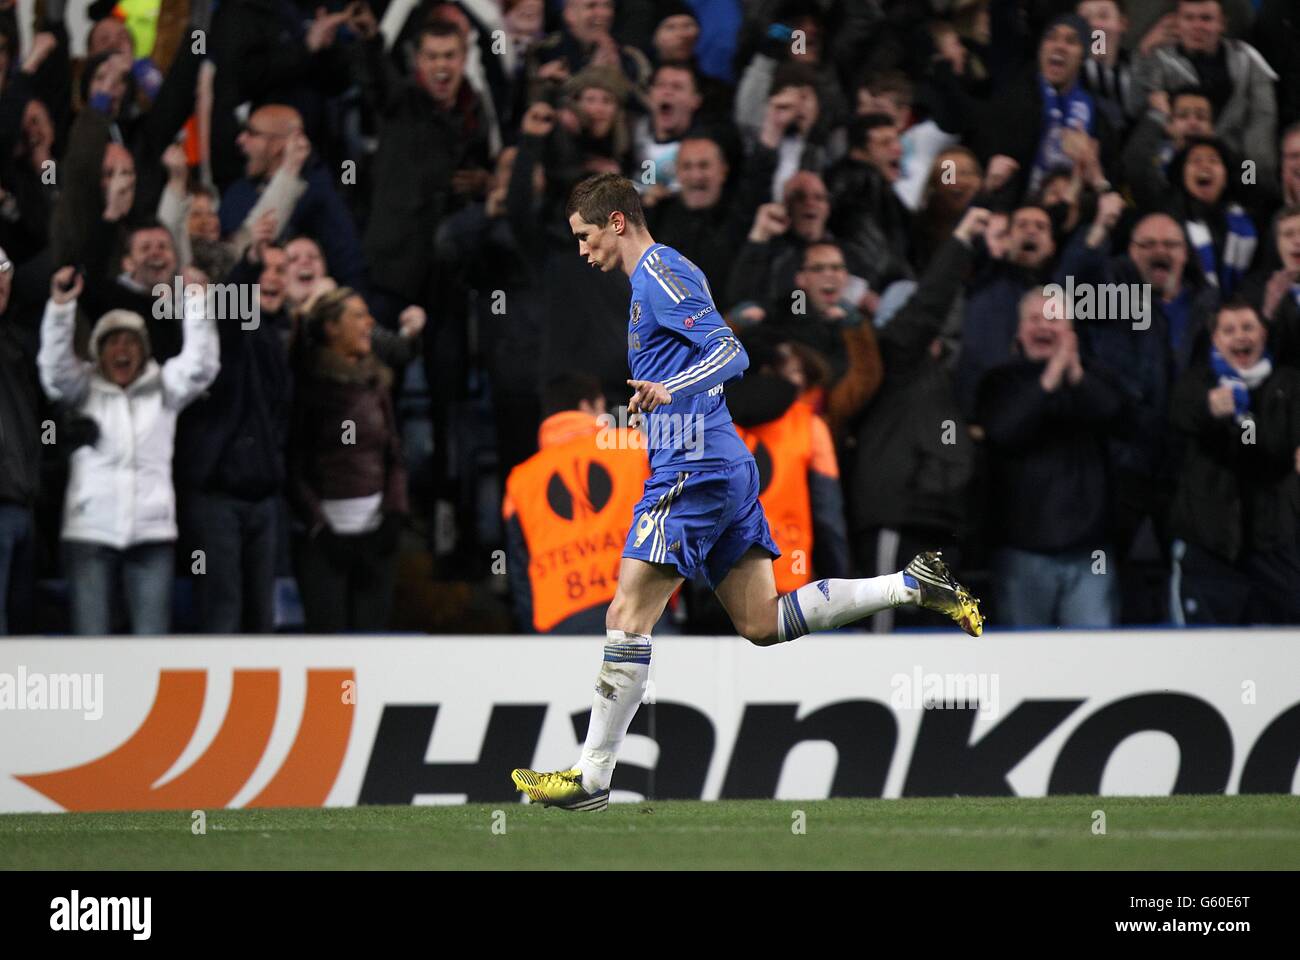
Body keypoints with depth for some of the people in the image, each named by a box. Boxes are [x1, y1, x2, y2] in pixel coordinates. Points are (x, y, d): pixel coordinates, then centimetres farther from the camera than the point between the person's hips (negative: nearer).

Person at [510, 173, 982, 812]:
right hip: (726, 466, 10)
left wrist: (670, 389, -35)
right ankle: (916, 585, 5)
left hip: (692, 468, -10)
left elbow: (732, 352, -20)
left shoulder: (659, 273, -9)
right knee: (762, 623, 7)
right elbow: (722, 354, 31)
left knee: (628, 618, -9)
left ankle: (591, 779, -8)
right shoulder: (658, 276, 21)